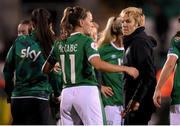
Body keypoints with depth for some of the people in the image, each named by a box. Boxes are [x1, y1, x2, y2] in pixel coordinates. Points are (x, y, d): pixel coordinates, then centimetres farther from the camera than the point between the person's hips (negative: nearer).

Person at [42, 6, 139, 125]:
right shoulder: (86, 41, -6)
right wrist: (125, 69, -18)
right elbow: (98, 64, -22)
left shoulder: (60, 44, 11)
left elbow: (45, 69, 13)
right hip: (86, 91, -6)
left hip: (67, 92, 6)